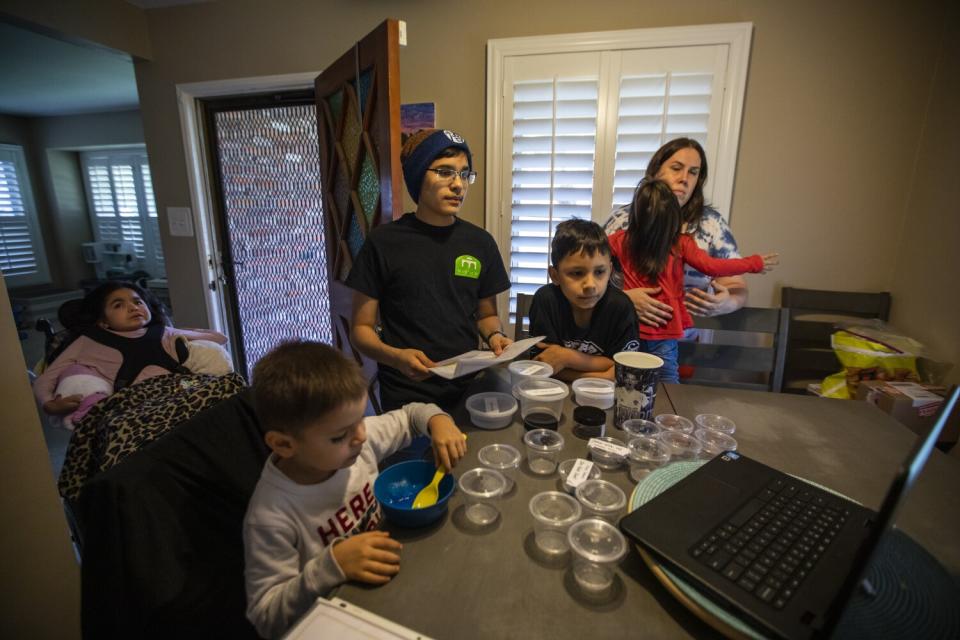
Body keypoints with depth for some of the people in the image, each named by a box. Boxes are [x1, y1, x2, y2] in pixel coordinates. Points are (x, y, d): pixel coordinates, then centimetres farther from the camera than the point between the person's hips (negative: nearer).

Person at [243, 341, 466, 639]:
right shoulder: (270, 516, -25)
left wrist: (438, 421, -16)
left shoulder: (361, 437, -13)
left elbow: (409, 415, 4)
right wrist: (331, 565, -29)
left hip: (389, 577, 4)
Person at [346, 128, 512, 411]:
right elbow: (362, 329, -3)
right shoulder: (384, 242, -7)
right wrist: (396, 356, -21)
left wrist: (494, 336, -7)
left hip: (468, 389, 3)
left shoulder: (480, 242, 3)